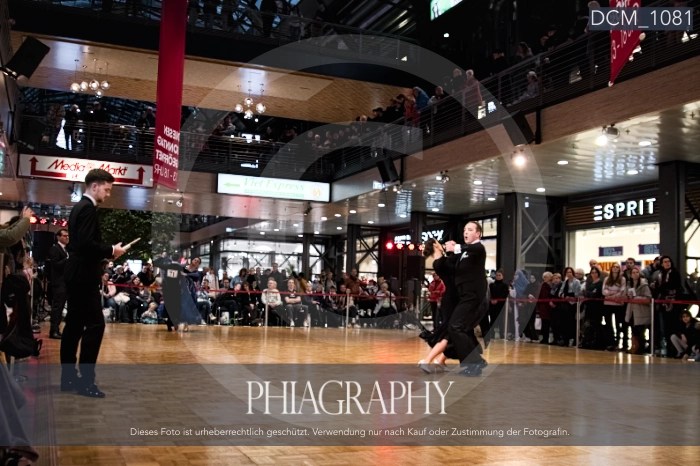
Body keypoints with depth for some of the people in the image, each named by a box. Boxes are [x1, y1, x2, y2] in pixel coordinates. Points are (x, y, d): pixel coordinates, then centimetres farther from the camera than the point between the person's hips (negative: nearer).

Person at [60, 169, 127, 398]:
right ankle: (86, 381, -8)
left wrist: (106, 251, 12)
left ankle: (68, 378, 16)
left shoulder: (79, 207, 17)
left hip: (76, 274, 11)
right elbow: (87, 244, -24)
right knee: (95, 324, -9)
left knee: (74, 325, 11)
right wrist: (111, 250, -11)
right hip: (84, 276, -11)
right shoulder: (88, 208, -14)